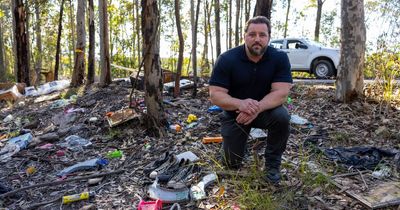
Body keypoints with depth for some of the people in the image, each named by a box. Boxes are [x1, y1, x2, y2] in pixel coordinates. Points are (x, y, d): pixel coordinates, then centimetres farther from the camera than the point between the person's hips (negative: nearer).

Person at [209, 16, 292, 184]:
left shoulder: (280, 58, -16)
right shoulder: (227, 59, -18)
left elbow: (281, 93, -23)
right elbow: (215, 95, -23)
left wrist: (257, 108, -41)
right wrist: (240, 104, -42)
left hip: (266, 110, 0)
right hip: (234, 113, 0)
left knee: (282, 117, -33)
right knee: (233, 164, 2)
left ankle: (272, 164, -9)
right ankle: (235, 139, 36)